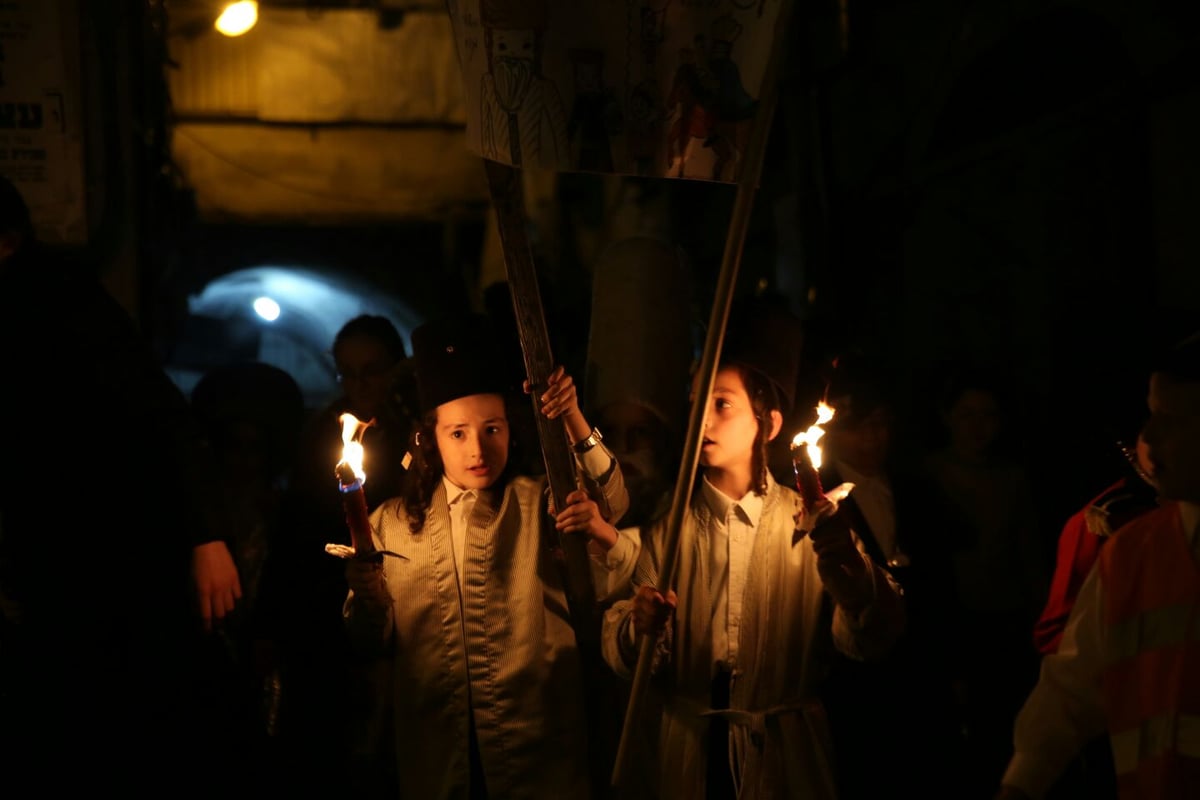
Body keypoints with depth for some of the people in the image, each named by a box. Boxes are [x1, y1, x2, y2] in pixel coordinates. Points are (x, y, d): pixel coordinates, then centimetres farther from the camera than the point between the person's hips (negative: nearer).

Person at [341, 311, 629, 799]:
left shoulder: (539, 504, 1)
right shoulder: (392, 523, 6)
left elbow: (611, 503, -20)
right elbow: (375, 642, 8)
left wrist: (574, 423, -33)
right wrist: (366, 601, -13)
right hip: (436, 758, 2)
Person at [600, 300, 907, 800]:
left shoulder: (809, 523, -3)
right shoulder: (670, 526, 1)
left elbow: (870, 640, -15)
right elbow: (619, 652, -6)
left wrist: (844, 562, -32)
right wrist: (641, 630, -27)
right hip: (690, 757, 1)